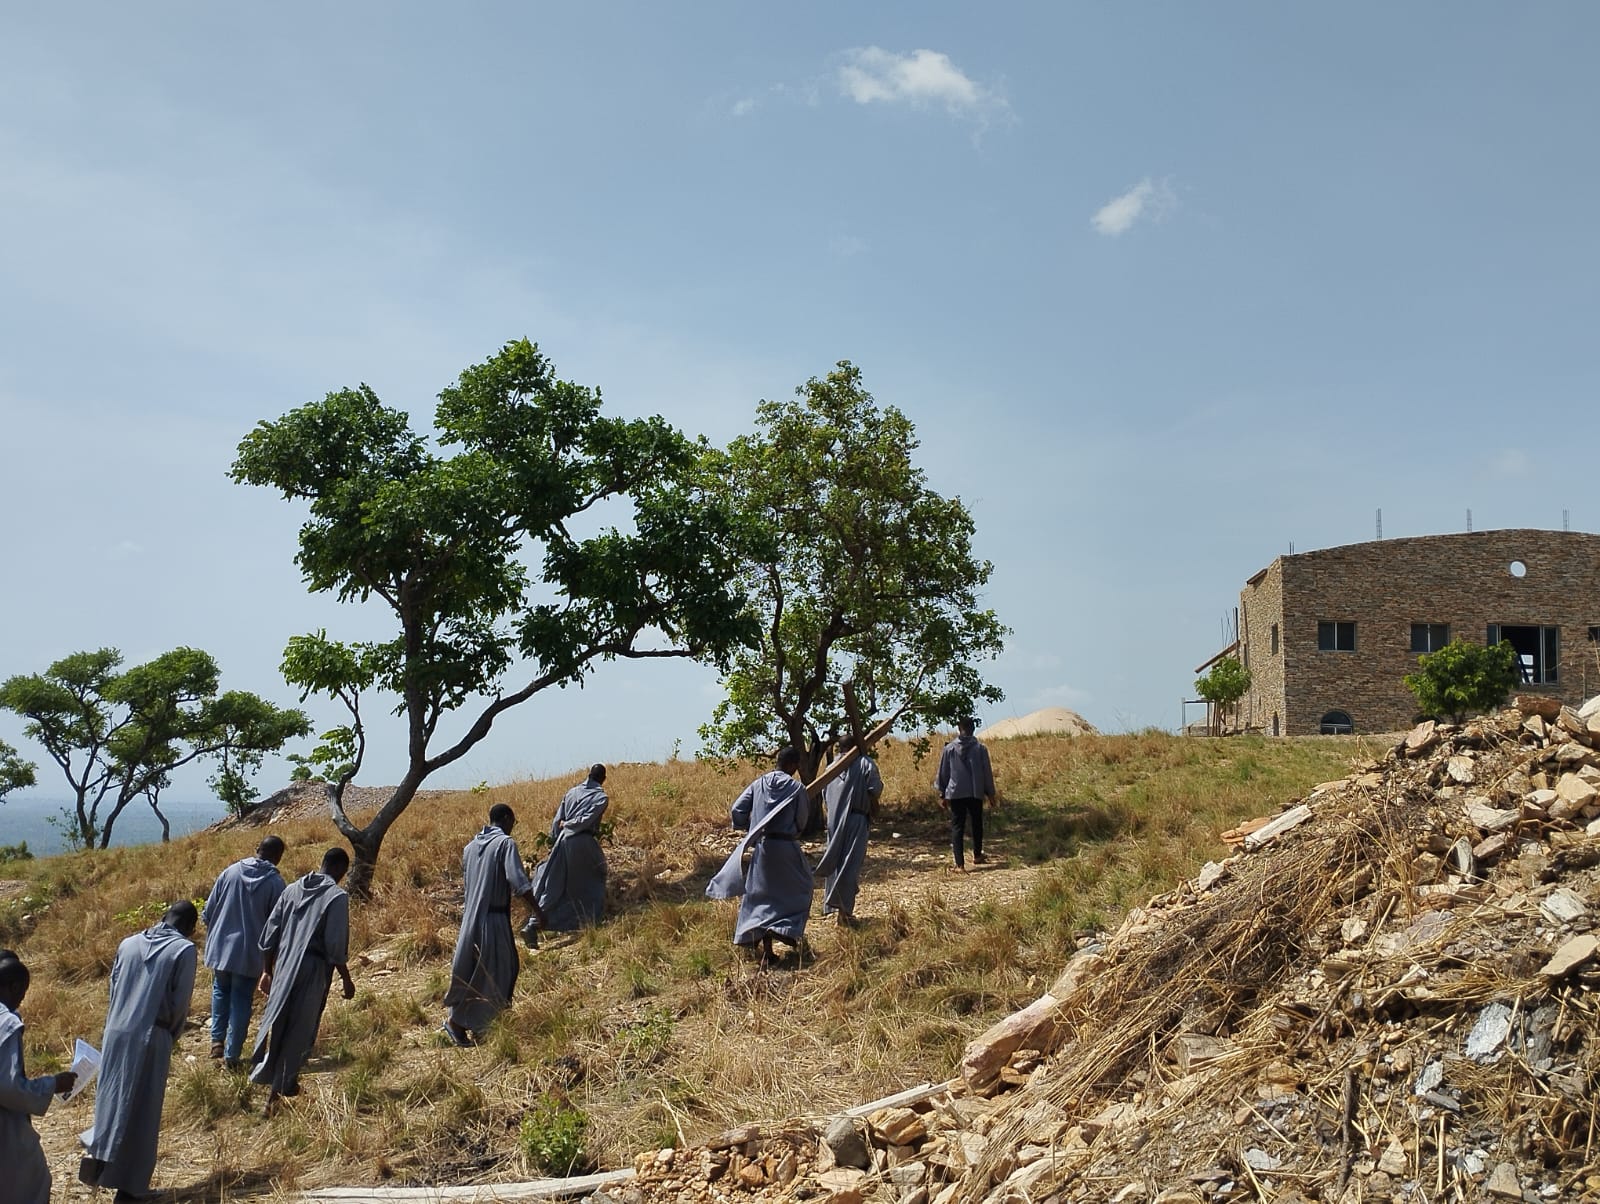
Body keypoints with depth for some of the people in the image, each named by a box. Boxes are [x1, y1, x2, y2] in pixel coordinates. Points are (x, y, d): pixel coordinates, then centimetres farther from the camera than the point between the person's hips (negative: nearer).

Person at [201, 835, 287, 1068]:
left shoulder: (231, 872, -3)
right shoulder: (276, 883, -10)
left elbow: (207, 911, 2)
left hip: (221, 947, 2)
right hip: (250, 953, -2)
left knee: (221, 991, 25)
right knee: (241, 1001, 8)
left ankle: (217, 1040, 19)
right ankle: (231, 1054, 8)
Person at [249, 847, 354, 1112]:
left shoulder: (292, 889, 7)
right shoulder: (337, 897, -11)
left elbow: (269, 934, 8)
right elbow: (335, 946, -14)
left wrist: (266, 971, 16)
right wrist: (346, 979, -3)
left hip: (284, 968, 5)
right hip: (313, 972, -5)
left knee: (278, 1022, 14)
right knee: (299, 1030, 6)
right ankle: (277, 1089, 11)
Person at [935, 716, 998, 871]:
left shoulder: (949, 748, -3)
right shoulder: (980, 748, -4)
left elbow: (943, 773, 3)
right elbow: (987, 773, 2)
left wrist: (942, 794, 14)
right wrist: (991, 793, 12)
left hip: (955, 794, -1)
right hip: (976, 793, 1)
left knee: (957, 827, 1)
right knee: (977, 824, 20)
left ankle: (960, 863, -5)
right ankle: (977, 856, 34)